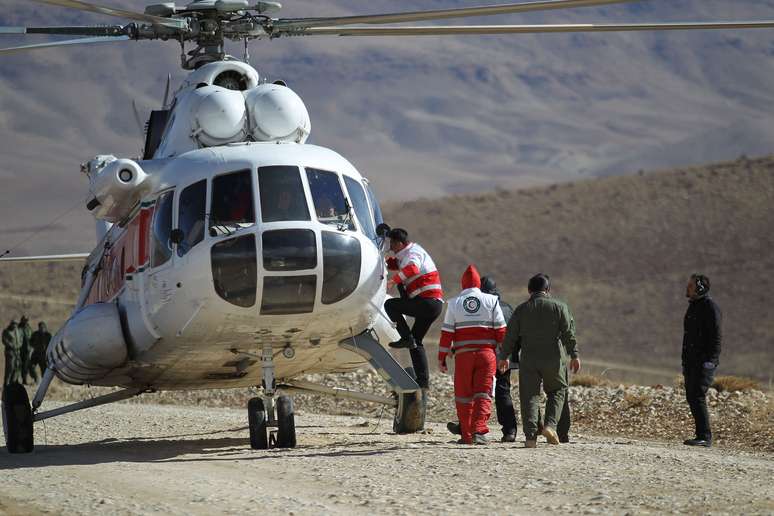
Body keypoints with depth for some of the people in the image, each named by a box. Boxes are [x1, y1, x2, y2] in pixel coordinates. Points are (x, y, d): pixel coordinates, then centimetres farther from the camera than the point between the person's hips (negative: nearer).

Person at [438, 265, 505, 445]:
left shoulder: (454, 303, 4)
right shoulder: (491, 301, 4)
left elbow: (447, 333, 1)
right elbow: (501, 330, 2)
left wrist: (441, 358, 5)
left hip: (463, 355, 0)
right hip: (487, 354, 0)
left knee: (464, 396, 9)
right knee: (483, 394, -1)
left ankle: (466, 435, 11)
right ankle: (479, 431, -17)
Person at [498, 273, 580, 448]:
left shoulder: (521, 309, 6)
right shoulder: (559, 307, 1)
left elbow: (510, 336, 7)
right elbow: (568, 333, -2)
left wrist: (504, 357, 17)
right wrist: (574, 356, 2)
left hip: (528, 360, 1)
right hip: (553, 358, -1)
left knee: (529, 396, 3)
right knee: (557, 391, 16)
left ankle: (531, 436, -6)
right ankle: (550, 425, -2)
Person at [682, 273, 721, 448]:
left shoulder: (710, 307, -10)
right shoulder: (693, 306, 18)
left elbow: (716, 335, -16)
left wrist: (710, 360, -23)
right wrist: (685, 362, 22)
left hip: (705, 361, -10)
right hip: (691, 361, 10)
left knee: (698, 397, -15)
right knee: (691, 398, 8)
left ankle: (705, 437, -14)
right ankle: (702, 435, 12)